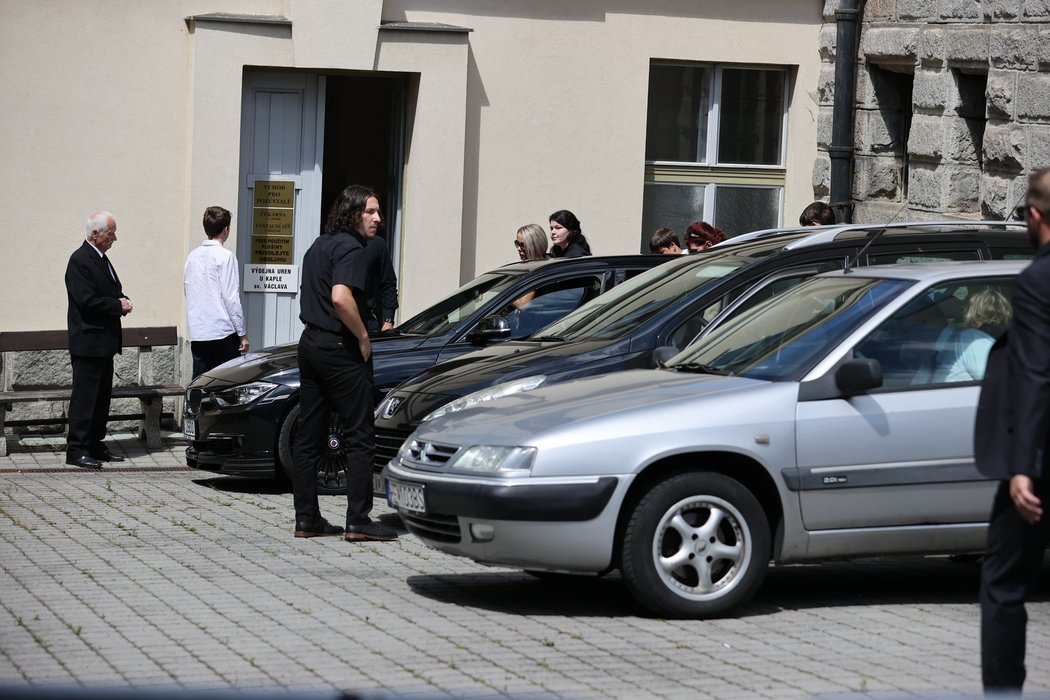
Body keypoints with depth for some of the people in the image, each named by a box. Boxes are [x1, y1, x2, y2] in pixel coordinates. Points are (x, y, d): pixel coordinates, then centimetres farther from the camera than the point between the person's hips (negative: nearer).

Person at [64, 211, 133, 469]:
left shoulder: (101, 259, 15)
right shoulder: (80, 261, -15)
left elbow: (112, 291, 24)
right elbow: (87, 301, -21)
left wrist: (122, 301, 3)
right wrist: (118, 305, -14)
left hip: (105, 341, 10)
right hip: (88, 341, -10)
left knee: (102, 397, 12)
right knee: (84, 397, -8)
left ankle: (95, 445, 19)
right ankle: (76, 450, -5)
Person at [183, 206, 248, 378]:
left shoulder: (193, 256, 10)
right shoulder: (224, 256, -9)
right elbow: (231, 298, -11)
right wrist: (242, 333, -5)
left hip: (197, 333, 6)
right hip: (223, 332, -6)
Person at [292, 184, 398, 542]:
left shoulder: (319, 246, 17)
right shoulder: (350, 248, -14)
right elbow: (341, 298, -28)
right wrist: (363, 337, -16)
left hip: (310, 342, 9)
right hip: (340, 348, -9)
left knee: (309, 436, 9)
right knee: (360, 437, -4)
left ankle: (306, 519, 11)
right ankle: (358, 521, -6)